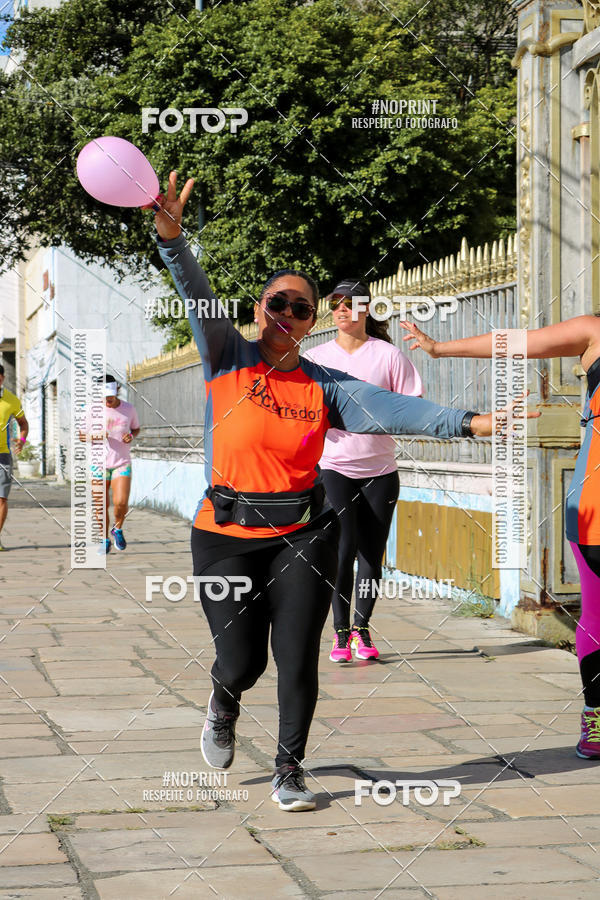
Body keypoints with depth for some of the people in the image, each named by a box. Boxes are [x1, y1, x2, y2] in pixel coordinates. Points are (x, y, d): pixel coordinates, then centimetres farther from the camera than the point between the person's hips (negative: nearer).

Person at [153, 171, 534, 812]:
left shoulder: (324, 387, 2)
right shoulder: (229, 359, -1)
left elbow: (389, 408, -10)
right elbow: (197, 296, -16)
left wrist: (467, 422, -24)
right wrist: (171, 237, -33)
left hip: (302, 536, 2)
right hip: (227, 537, -1)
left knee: (297, 660, 0)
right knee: (241, 664, 2)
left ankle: (289, 770, 20)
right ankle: (223, 707, 39)